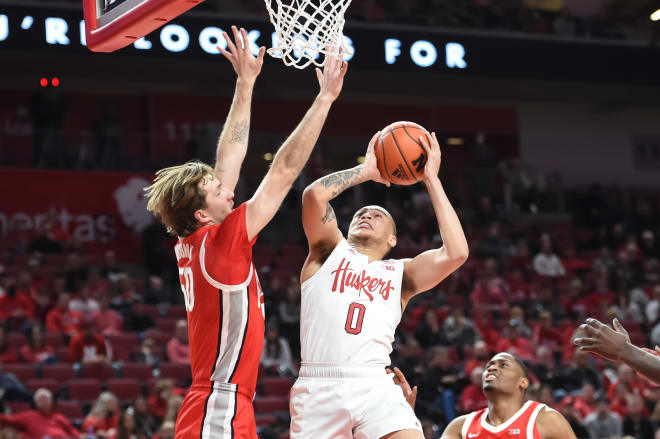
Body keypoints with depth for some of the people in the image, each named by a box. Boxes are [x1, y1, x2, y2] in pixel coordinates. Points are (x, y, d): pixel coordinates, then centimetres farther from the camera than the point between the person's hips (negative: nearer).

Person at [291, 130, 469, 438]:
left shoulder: (400, 274, 21)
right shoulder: (329, 251, 18)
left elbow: (456, 253, 3)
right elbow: (314, 194, 0)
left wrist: (432, 180, 10)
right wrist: (366, 170, 14)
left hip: (374, 388, 1)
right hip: (318, 389, -1)